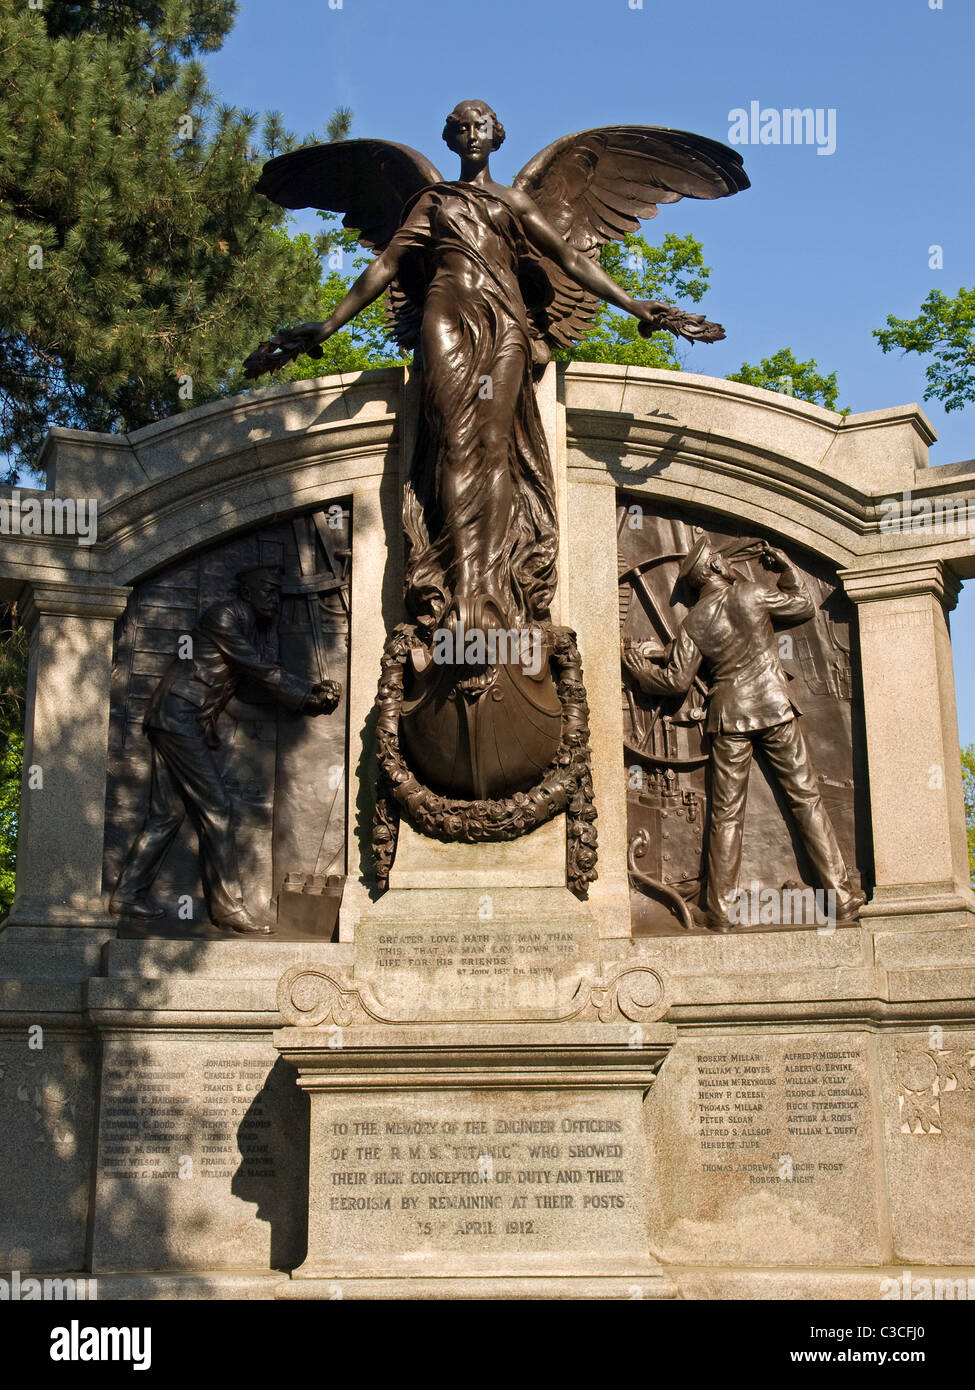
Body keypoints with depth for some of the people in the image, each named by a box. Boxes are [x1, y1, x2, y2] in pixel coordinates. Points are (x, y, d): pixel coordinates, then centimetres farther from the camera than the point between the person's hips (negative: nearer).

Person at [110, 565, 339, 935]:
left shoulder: (263, 629, 15)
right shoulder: (225, 617, -13)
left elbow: (270, 676, 3)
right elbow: (259, 671, -18)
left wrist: (314, 693, -14)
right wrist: (311, 698, -16)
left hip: (193, 723, 10)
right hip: (177, 713, -10)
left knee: (167, 812, 10)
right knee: (215, 809, -10)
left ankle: (127, 895, 15)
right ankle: (228, 907, -8)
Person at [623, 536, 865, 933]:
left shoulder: (694, 621, 2)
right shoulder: (753, 594, -3)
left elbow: (677, 680, 2)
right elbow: (803, 606, 11)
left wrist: (641, 669, 18)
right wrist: (785, 566, 23)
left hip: (729, 716, 1)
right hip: (774, 707, -1)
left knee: (726, 814, 4)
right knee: (806, 798, 4)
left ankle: (720, 912, 3)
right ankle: (841, 899, 4)